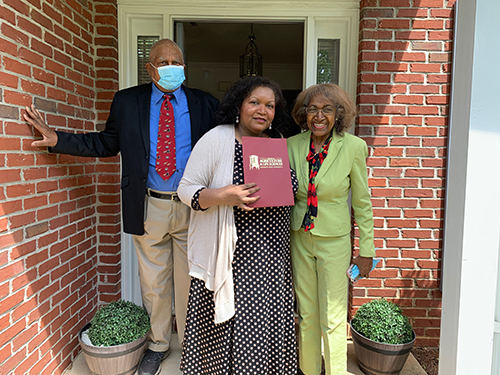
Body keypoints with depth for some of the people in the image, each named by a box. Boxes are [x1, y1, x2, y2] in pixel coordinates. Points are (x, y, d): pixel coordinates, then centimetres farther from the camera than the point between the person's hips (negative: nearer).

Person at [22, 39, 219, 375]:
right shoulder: (126, 101, 5)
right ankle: (158, 344, 38)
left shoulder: (206, 104, 2)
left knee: (190, 279, 12)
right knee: (153, 281, 15)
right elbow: (106, 144, 9)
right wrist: (56, 139, 3)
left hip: (192, 207, -1)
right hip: (149, 207, 1)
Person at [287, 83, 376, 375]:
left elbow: (362, 202, -3)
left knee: (333, 317, 7)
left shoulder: (354, 147, -9)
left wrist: (366, 250, -2)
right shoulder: (292, 145, -2)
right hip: (299, 238, 3)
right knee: (306, 314, 16)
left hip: (335, 240, -3)